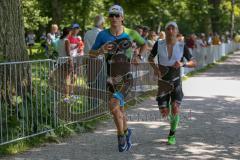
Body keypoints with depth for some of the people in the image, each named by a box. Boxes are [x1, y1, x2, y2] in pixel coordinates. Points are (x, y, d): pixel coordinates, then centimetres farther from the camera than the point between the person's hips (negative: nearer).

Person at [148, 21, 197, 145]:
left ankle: (172, 134, 4)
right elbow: (150, 58, 9)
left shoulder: (182, 46, -7)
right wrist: (155, 68, -10)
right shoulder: (159, 44, -7)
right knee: (164, 113, -1)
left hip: (176, 81, -1)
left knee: (175, 109, -19)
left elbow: (194, 63, -4)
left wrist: (183, 64, -23)